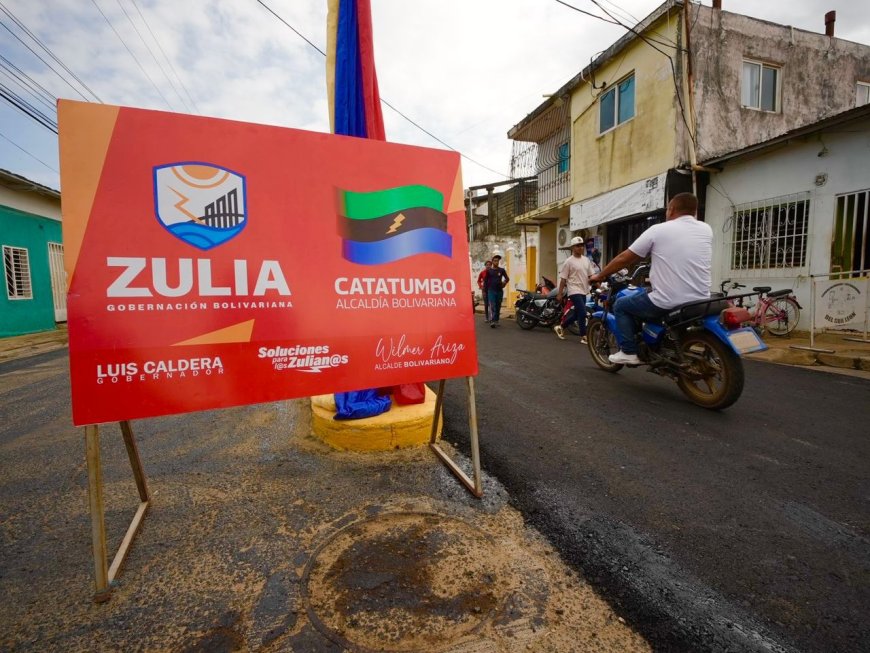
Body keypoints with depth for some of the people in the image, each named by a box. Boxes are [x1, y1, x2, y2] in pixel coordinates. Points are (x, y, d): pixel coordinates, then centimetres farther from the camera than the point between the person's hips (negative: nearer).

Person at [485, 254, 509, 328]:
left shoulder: (502, 270, 7)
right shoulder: (489, 270, 3)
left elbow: (507, 278, 12)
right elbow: (486, 281, 6)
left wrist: (504, 282, -6)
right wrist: (485, 290, 4)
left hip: (500, 291, 3)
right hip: (491, 291, -3)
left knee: (498, 307, 8)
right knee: (492, 306, -13)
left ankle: (496, 320, 18)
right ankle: (492, 321, -20)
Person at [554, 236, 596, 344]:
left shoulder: (586, 260, 11)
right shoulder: (569, 261, -8)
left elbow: (591, 275, 13)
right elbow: (563, 279, -8)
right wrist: (559, 293, -9)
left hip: (584, 291, 7)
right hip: (574, 291, -7)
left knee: (577, 314, 14)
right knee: (582, 313, -13)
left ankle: (560, 327, 33)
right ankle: (583, 336, -2)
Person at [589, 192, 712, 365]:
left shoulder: (658, 230, -3)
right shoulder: (706, 230, 10)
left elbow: (624, 258, 2)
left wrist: (600, 276, 16)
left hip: (666, 303, -5)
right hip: (700, 303, 6)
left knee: (621, 306, 17)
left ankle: (629, 352, 10)